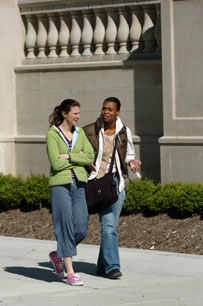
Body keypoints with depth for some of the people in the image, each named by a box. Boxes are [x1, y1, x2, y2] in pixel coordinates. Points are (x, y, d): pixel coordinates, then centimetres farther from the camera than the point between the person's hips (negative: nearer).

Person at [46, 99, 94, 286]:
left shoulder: (79, 133, 12)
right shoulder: (52, 134, -5)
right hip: (60, 184, -5)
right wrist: (77, 157, -4)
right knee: (66, 226, -8)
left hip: (78, 185, 5)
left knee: (81, 229, -1)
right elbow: (56, 164, -13)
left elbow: (90, 157, 0)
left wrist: (68, 156, -10)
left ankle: (58, 255, 25)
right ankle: (70, 273, -5)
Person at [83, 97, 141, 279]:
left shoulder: (125, 132, 3)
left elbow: (129, 154, 17)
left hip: (117, 181, 3)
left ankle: (102, 265, 22)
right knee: (108, 224, -14)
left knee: (111, 226, 7)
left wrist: (132, 162, -6)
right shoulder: (89, 131, -4)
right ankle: (112, 266, -16)